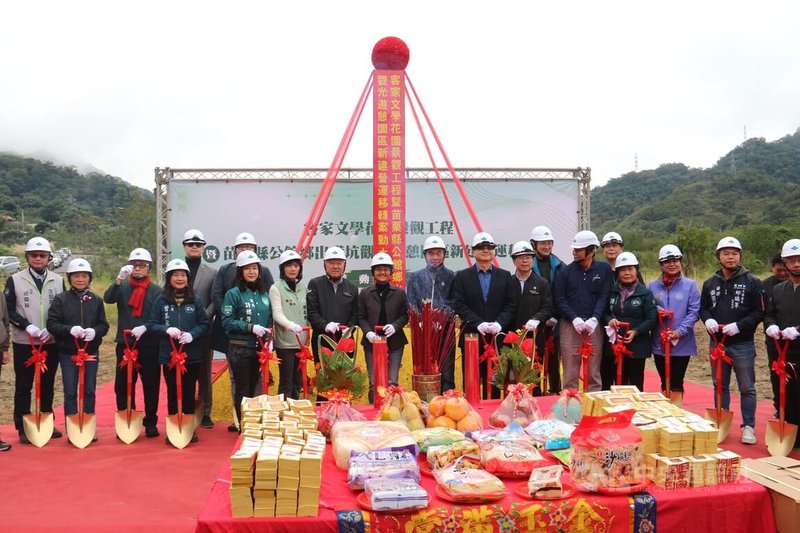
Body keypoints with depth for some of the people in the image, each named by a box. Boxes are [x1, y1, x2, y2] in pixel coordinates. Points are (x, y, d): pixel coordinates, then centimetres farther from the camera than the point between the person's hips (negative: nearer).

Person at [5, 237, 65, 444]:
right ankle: (23, 428, 11)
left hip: (51, 342, 2)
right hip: (24, 343, -2)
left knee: (47, 385, 11)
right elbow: (8, 310, -3)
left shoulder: (58, 281, 6)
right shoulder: (15, 280, 1)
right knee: (23, 386, 3)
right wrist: (27, 326, -16)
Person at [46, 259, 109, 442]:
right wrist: (70, 329, -24)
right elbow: (52, 324, -7)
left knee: (89, 391, 8)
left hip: (91, 352, 2)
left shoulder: (96, 300, 4)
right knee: (70, 392, 3)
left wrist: (94, 331, -18)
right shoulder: (61, 299, -1)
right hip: (68, 353, -2)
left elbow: (104, 325, 3)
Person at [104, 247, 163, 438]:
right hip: (125, 344, 2)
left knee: (151, 385, 5)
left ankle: (150, 423, 17)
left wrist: (145, 327, -19)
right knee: (122, 386, 5)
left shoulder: (156, 291, 3)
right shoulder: (122, 287, 8)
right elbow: (108, 298, -12)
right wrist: (120, 278, -23)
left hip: (149, 345, -1)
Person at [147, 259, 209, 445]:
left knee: (189, 392, 8)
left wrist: (192, 334, -16)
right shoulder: (161, 301, 0)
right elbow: (151, 324, 0)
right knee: (173, 393, 8)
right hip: (169, 355, 0)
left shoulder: (195, 301, 1)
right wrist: (167, 329, -19)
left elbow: (204, 324, 2)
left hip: (192, 356, 0)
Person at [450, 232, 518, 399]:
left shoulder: (505, 276, 11)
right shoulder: (462, 277, 5)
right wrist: (478, 323, -16)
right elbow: (459, 305, -4)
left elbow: (511, 305, 4)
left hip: (497, 336, 1)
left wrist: (499, 323, -13)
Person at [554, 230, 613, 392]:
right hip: (570, 325, 0)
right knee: (570, 373, 2)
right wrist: (575, 319, -13)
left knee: (594, 373, 5)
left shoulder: (604, 269, 4)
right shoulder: (565, 271, 5)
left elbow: (604, 297, -1)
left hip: (594, 326, 0)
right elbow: (560, 299, 1)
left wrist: (594, 319, -14)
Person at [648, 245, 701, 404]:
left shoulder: (690, 285, -1)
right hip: (659, 344, 3)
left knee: (676, 386, 1)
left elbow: (694, 312, -7)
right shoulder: (653, 286, 5)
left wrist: (679, 331, -18)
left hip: (682, 344, -2)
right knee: (665, 384, 13)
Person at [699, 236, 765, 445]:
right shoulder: (710, 283, 7)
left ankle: (748, 426, 14)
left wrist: (739, 325, -20)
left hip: (742, 344, -4)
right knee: (720, 386, 13)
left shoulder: (752, 282, -4)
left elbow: (759, 312, -8)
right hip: (716, 343, 4)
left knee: (747, 388, 4)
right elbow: (703, 308, 14)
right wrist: (708, 320, -8)